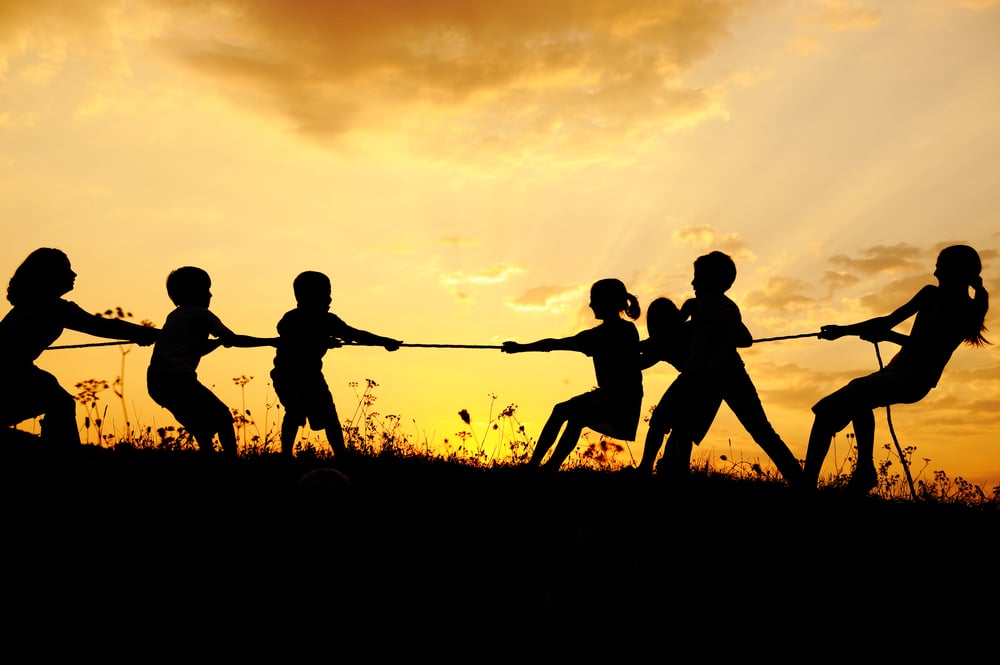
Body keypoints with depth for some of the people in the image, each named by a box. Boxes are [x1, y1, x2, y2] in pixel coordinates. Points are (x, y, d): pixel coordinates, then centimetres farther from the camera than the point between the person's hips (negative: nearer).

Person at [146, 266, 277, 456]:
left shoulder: (173, 316, 25)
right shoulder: (202, 314, 3)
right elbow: (234, 340, -3)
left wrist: (220, 340, 27)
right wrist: (271, 341, 3)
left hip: (155, 382, 8)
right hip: (179, 379, -8)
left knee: (201, 424, 23)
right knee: (223, 419, 3)